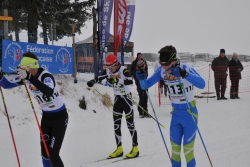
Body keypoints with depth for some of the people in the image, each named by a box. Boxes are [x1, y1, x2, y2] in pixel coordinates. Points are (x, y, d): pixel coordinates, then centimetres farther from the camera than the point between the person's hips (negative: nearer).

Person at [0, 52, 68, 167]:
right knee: (44, 153, 7)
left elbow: (49, 92, -49)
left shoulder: (46, 76, -28)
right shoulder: (27, 77, -8)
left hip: (59, 117, -7)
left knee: (53, 154, -10)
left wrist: (30, 78, -57)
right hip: (46, 117, 7)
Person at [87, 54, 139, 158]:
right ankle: (119, 149, 18)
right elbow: (100, 78, 7)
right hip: (117, 99, 7)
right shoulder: (108, 71, -3)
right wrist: (93, 82, -13)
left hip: (126, 98, -7)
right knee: (116, 125, 8)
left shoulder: (123, 70, -21)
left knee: (130, 124, -2)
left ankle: (135, 149, 7)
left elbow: (130, 82, -33)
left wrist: (117, 80, -43)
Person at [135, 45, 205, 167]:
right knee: (174, 148, 13)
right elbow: (145, 85, -2)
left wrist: (184, 74, -51)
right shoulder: (162, 71, -7)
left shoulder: (186, 68, -22)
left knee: (187, 150, -1)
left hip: (189, 113, -5)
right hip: (175, 113, 5)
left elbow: (201, 84, -37)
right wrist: (142, 79, -25)